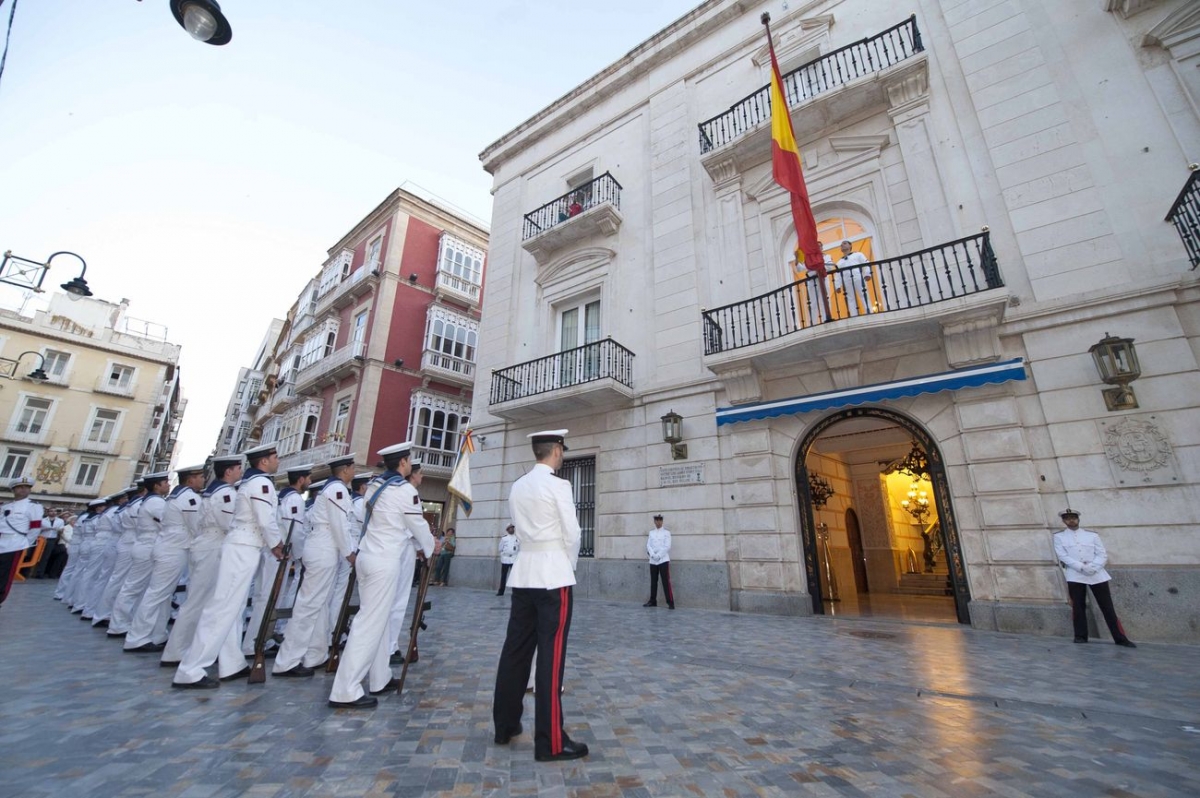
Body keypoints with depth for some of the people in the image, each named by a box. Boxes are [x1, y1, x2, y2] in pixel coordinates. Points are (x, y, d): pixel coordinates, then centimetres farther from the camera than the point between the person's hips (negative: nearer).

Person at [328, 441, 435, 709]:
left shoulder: (375, 485, 9)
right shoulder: (405, 490, -15)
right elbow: (419, 526, -5)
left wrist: (417, 542, 26)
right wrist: (430, 548, 14)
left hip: (367, 556, 9)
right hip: (384, 562, -9)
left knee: (377, 620, 15)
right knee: (370, 623, -3)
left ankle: (380, 679, 25)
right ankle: (346, 692, 2)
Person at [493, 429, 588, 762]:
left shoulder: (517, 487, 8)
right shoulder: (558, 485, -12)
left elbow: (521, 529, 14)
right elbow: (571, 533, -11)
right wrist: (570, 565, 9)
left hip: (523, 574, 7)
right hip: (553, 575, -7)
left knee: (515, 650, 15)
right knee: (551, 657, -1)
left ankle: (504, 725, 28)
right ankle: (550, 741, 8)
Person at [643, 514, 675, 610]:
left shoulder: (666, 532, 1)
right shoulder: (651, 532, 12)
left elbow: (667, 546, -7)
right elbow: (648, 545, 6)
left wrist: (659, 555, -15)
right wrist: (653, 555, -11)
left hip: (663, 560, -4)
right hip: (653, 561, 4)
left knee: (666, 582, -7)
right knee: (653, 581, 9)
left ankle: (670, 602, -2)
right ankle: (653, 601, 19)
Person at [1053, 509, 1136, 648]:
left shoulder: (1092, 535, 10)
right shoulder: (1059, 536, 5)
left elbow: (1103, 555, 3)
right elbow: (1063, 556, -4)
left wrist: (1092, 567, -13)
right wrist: (1082, 567, -16)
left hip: (1097, 574, 1)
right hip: (1075, 576, -1)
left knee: (1107, 607, 3)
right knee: (1078, 606, 1)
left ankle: (1120, 638, 11)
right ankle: (1080, 636, 9)